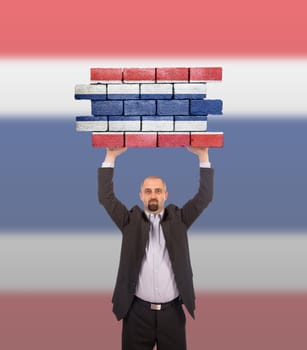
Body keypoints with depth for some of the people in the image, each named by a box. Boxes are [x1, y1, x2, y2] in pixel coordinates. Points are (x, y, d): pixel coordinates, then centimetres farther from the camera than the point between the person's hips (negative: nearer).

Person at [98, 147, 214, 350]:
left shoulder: (178, 219, 3)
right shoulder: (131, 221, 2)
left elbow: (205, 196, -3)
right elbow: (106, 197, -6)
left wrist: (203, 156, -9)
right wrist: (111, 157, -11)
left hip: (172, 311, 1)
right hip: (138, 311, 0)